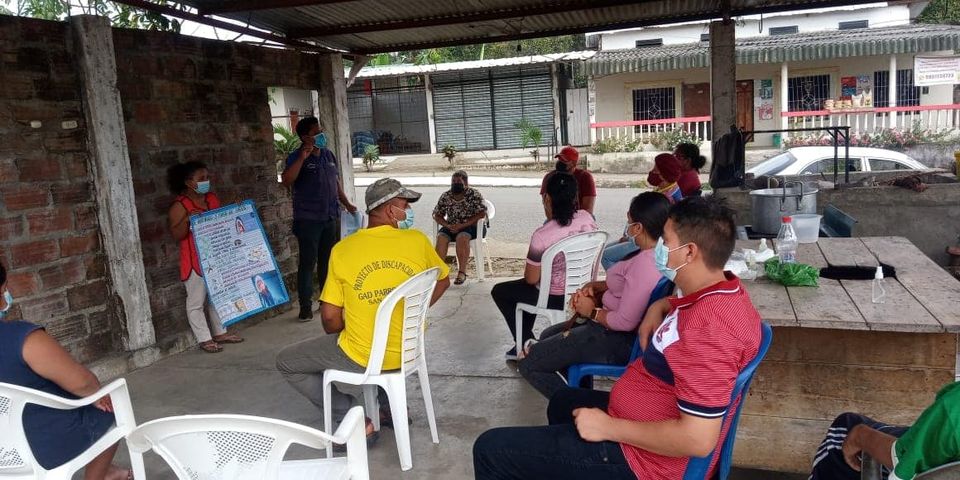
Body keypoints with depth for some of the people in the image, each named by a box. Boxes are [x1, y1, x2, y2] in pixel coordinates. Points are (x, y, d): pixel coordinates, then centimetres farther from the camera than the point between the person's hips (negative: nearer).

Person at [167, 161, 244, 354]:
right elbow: (176, 235, -16)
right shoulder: (180, 206, -12)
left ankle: (220, 332, 29)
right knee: (196, 301, 2)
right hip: (195, 261, -7)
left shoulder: (212, 199, 8)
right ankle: (204, 339, 9)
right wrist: (187, 220, -32)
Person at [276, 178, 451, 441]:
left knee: (286, 362, 15)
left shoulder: (343, 249, -12)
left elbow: (330, 316, -9)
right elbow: (443, 280, 10)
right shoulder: (417, 241, -7)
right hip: (408, 351, 5)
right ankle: (390, 407, 29)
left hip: (362, 359, -4)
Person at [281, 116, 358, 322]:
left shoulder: (328, 155, 12)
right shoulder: (297, 157, -8)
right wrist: (302, 157, -29)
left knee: (327, 260, 14)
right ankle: (305, 307, 4)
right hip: (308, 219, -6)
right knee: (308, 262, -3)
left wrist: (346, 203, 17)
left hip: (330, 217, 6)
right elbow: (286, 180, -24)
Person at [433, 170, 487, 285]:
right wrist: (448, 225, -13)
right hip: (451, 227, 4)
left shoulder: (474, 194, -5)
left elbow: (482, 213, -14)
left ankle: (462, 272, -29)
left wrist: (462, 225, -21)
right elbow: (437, 215, 8)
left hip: (469, 226, -4)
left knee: (462, 237, -36)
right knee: (441, 237, -28)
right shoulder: (445, 196, 7)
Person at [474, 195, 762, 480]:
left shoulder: (709, 327, -32)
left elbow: (698, 439, -34)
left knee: (491, 449, -7)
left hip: (643, 456, -10)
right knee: (563, 402, 35)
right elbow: (682, 303, 28)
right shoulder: (724, 292, 1)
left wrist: (609, 427, -23)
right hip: (643, 421, 10)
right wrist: (658, 308, 6)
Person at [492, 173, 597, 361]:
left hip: (556, 298, -7)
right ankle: (526, 340, 41)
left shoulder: (542, 236, -28)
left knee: (499, 291, 17)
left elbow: (531, 279, -15)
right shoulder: (587, 217, -10)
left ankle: (527, 345, 19)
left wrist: (528, 269, 5)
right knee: (526, 288, 34)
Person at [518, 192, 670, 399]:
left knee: (528, 364, -7)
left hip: (617, 341, -10)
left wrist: (592, 311, -12)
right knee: (549, 335, 27)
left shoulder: (645, 263, -30)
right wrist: (593, 286, 0)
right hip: (613, 325, 10)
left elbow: (625, 322, -30)